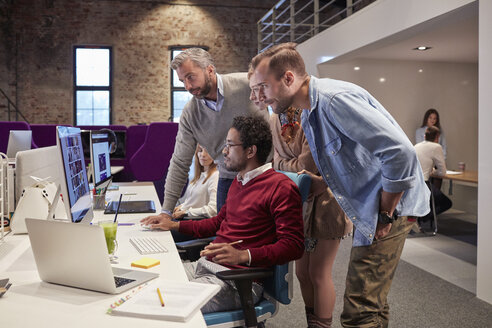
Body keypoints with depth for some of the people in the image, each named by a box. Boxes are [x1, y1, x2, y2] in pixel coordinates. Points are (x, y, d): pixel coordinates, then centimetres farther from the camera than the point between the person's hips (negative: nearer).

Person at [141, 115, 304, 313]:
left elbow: (293, 245, -16)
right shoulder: (238, 182, 17)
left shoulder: (282, 187, -11)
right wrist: (174, 225, 25)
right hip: (206, 265, 9)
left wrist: (243, 255, -27)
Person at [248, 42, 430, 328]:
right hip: (369, 209, 10)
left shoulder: (335, 99, -22)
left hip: (391, 205, -10)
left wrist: (385, 214, -19)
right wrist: (323, 183, 4)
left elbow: (401, 152, -27)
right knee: (371, 304, 19)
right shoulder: (309, 116, 11)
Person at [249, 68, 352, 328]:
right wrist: (295, 167, -16)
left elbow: (306, 166, -23)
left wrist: (281, 165, -8)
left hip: (324, 199, -7)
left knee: (318, 274, 2)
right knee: (302, 272, 13)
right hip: (299, 202, 7)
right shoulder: (273, 123, 2)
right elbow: (279, 165, 3)